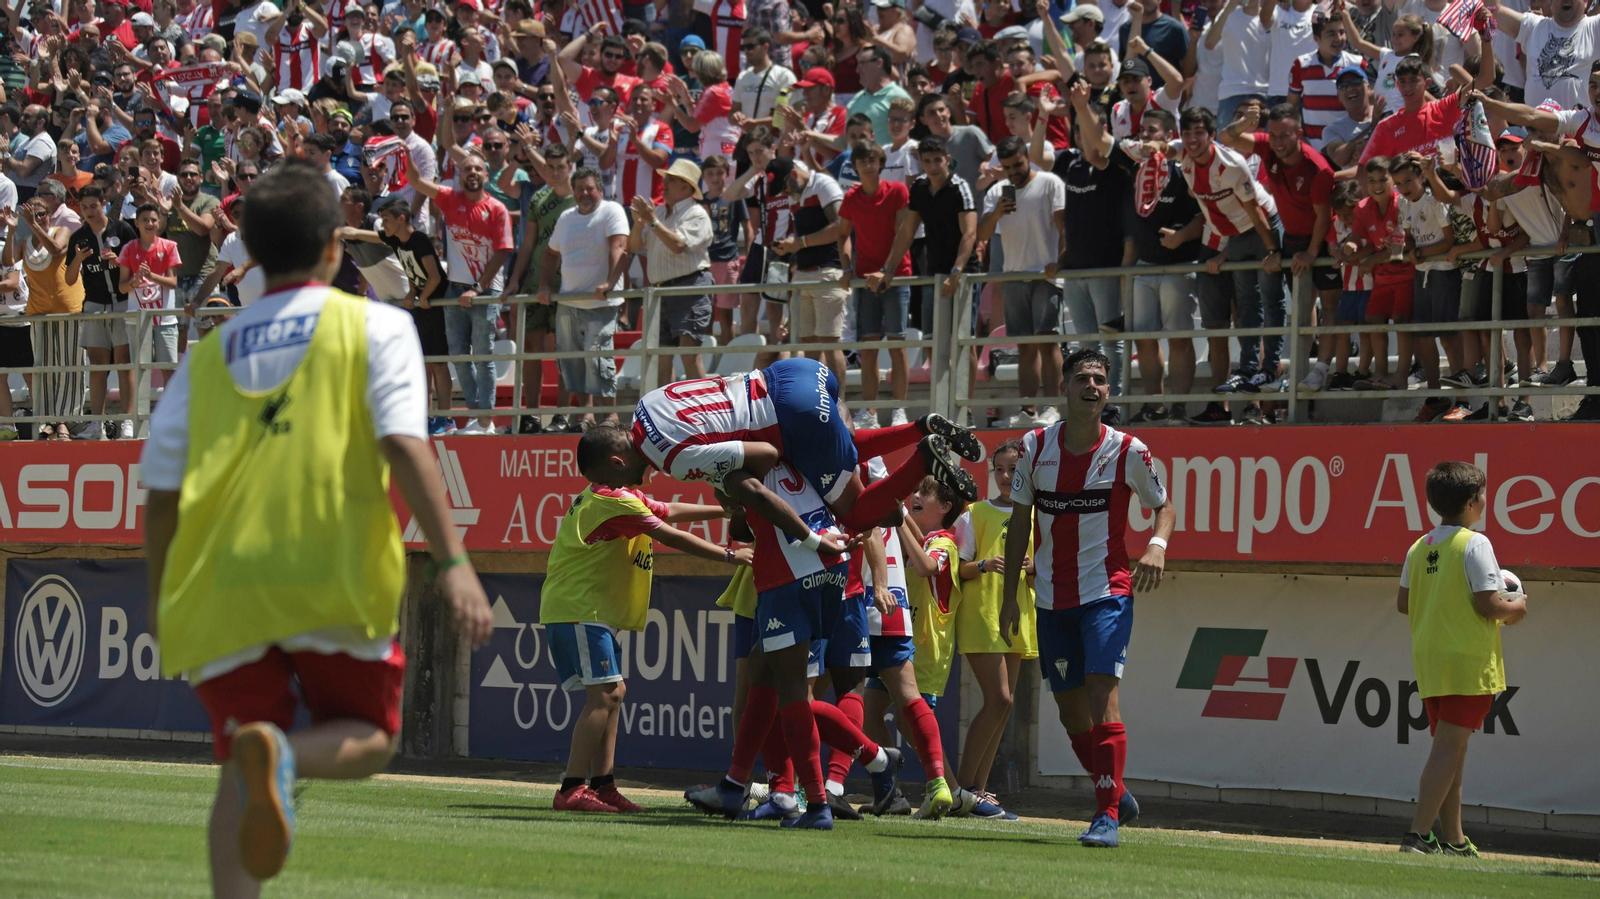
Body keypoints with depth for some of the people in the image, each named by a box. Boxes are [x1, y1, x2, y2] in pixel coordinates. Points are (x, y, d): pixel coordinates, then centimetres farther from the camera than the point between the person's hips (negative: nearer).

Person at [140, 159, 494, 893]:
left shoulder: (209, 353, 16)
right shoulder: (374, 326, 6)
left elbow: (161, 492, 15)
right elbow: (405, 446, -8)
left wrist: (161, 596, 28)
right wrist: (452, 562, -10)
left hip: (222, 586, 3)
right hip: (335, 580, -3)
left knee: (240, 775, 8)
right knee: (368, 739, 11)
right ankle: (281, 754, -23)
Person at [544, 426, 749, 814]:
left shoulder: (619, 497, 16)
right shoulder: (615, 502, -15)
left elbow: (670, 511, 24)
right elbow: (671, 536, -15)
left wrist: (727, 510, 24)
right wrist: (728, 556, -9)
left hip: (591, 612, 11)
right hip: (579, 611, -11)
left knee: (613, 693, 12)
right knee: (603, 694, -16)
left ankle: (602, 785, 12)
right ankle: (572, 789, -20)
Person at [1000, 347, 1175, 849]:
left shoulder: (1128, 452, -7)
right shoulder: (1034, 448, 0)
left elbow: (1164, 506, 7)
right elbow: (1020, 521, 8)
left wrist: (1157, 545, -15)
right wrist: (1010, 595, 6)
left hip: (1108, 590, -4)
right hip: (1052, 598, 4)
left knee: (1101, 691, -18)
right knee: (1070, 709, 8)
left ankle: (1108, 814, -17)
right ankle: (1115, 795, 29)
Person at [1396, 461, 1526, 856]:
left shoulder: (1419, 547, 8)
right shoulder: (1474, 544, -13)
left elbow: (1403, 602, 11)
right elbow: (1489, 604, -17)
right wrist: (1516, 608, 2)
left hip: (1428, 659, 7)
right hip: (1468, 660, -7)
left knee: (1450, 749, 15)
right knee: (1448, 749, -8)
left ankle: (1453, 840, 20)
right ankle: (1418, 835, -15)